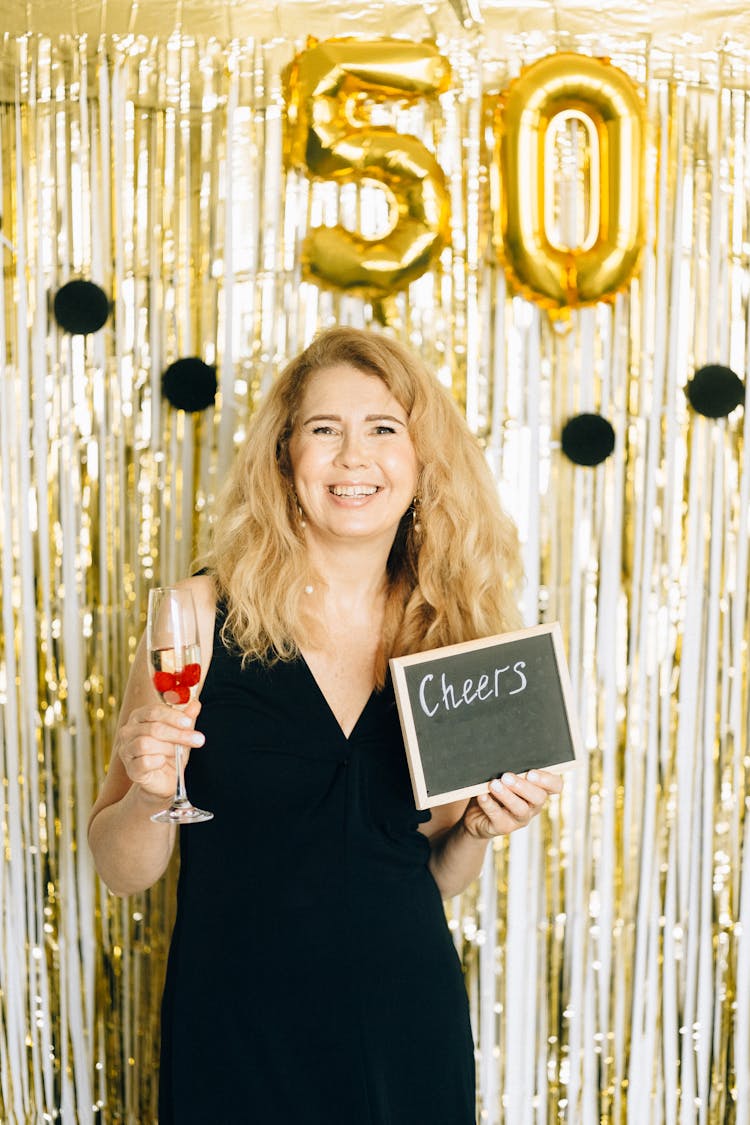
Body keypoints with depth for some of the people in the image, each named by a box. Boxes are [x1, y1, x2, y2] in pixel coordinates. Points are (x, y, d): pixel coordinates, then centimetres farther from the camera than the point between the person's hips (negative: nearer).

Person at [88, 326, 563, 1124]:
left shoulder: (448, 631, 0)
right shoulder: (204, 615, -9)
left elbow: (430, 878, 10)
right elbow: (122, 871, -5)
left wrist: (478, 828, -8)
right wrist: (150, 794, -23)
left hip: (406, 1025, 3)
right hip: (236, 1034, -2)